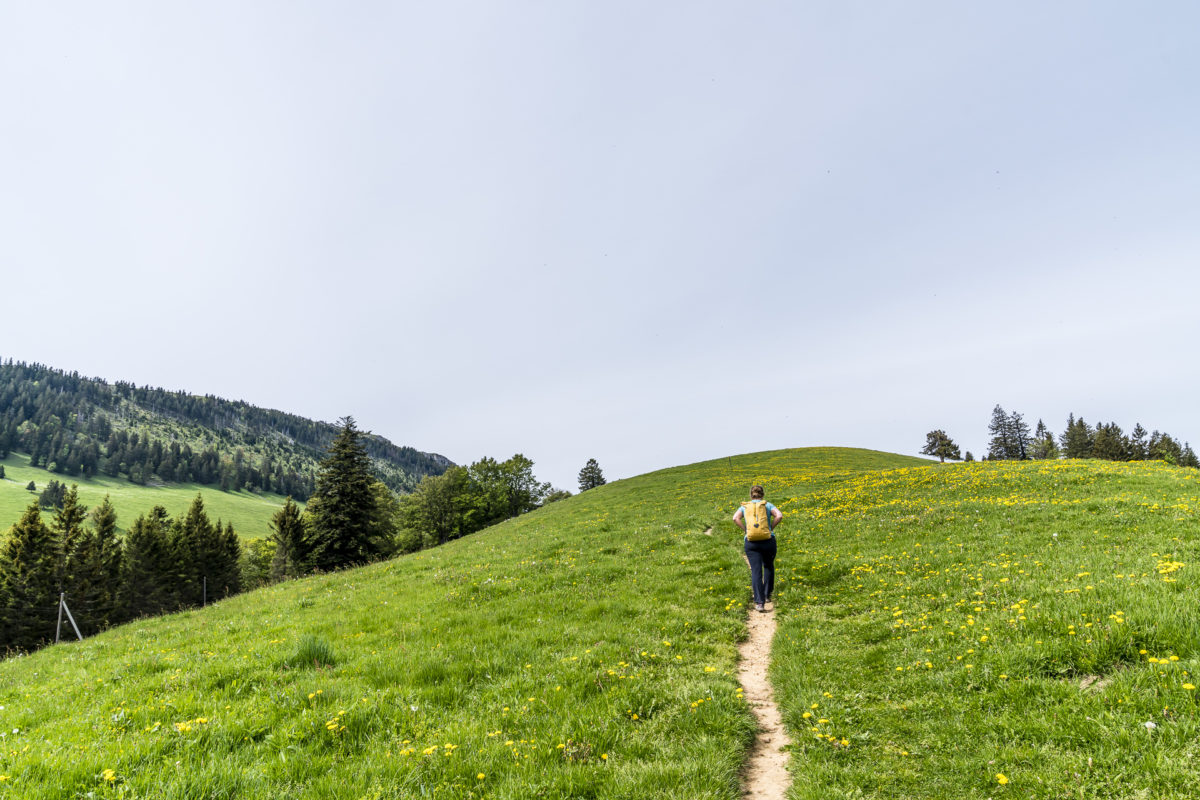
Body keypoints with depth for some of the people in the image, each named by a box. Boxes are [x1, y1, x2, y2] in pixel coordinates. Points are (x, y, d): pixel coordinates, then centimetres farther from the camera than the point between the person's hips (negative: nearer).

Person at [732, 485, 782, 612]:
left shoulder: (744, 507, 11)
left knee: (756, 571, -2)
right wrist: (770, 528, 2)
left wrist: (745, 530, 1)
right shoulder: (767, 505, 9)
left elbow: (735, 518, -7)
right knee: (768, 567, 24)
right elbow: (779, 516, -8)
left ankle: (759, 602, -13)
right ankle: (767, 595, 29)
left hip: (751, 542, 0)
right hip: (768, 540, 0)